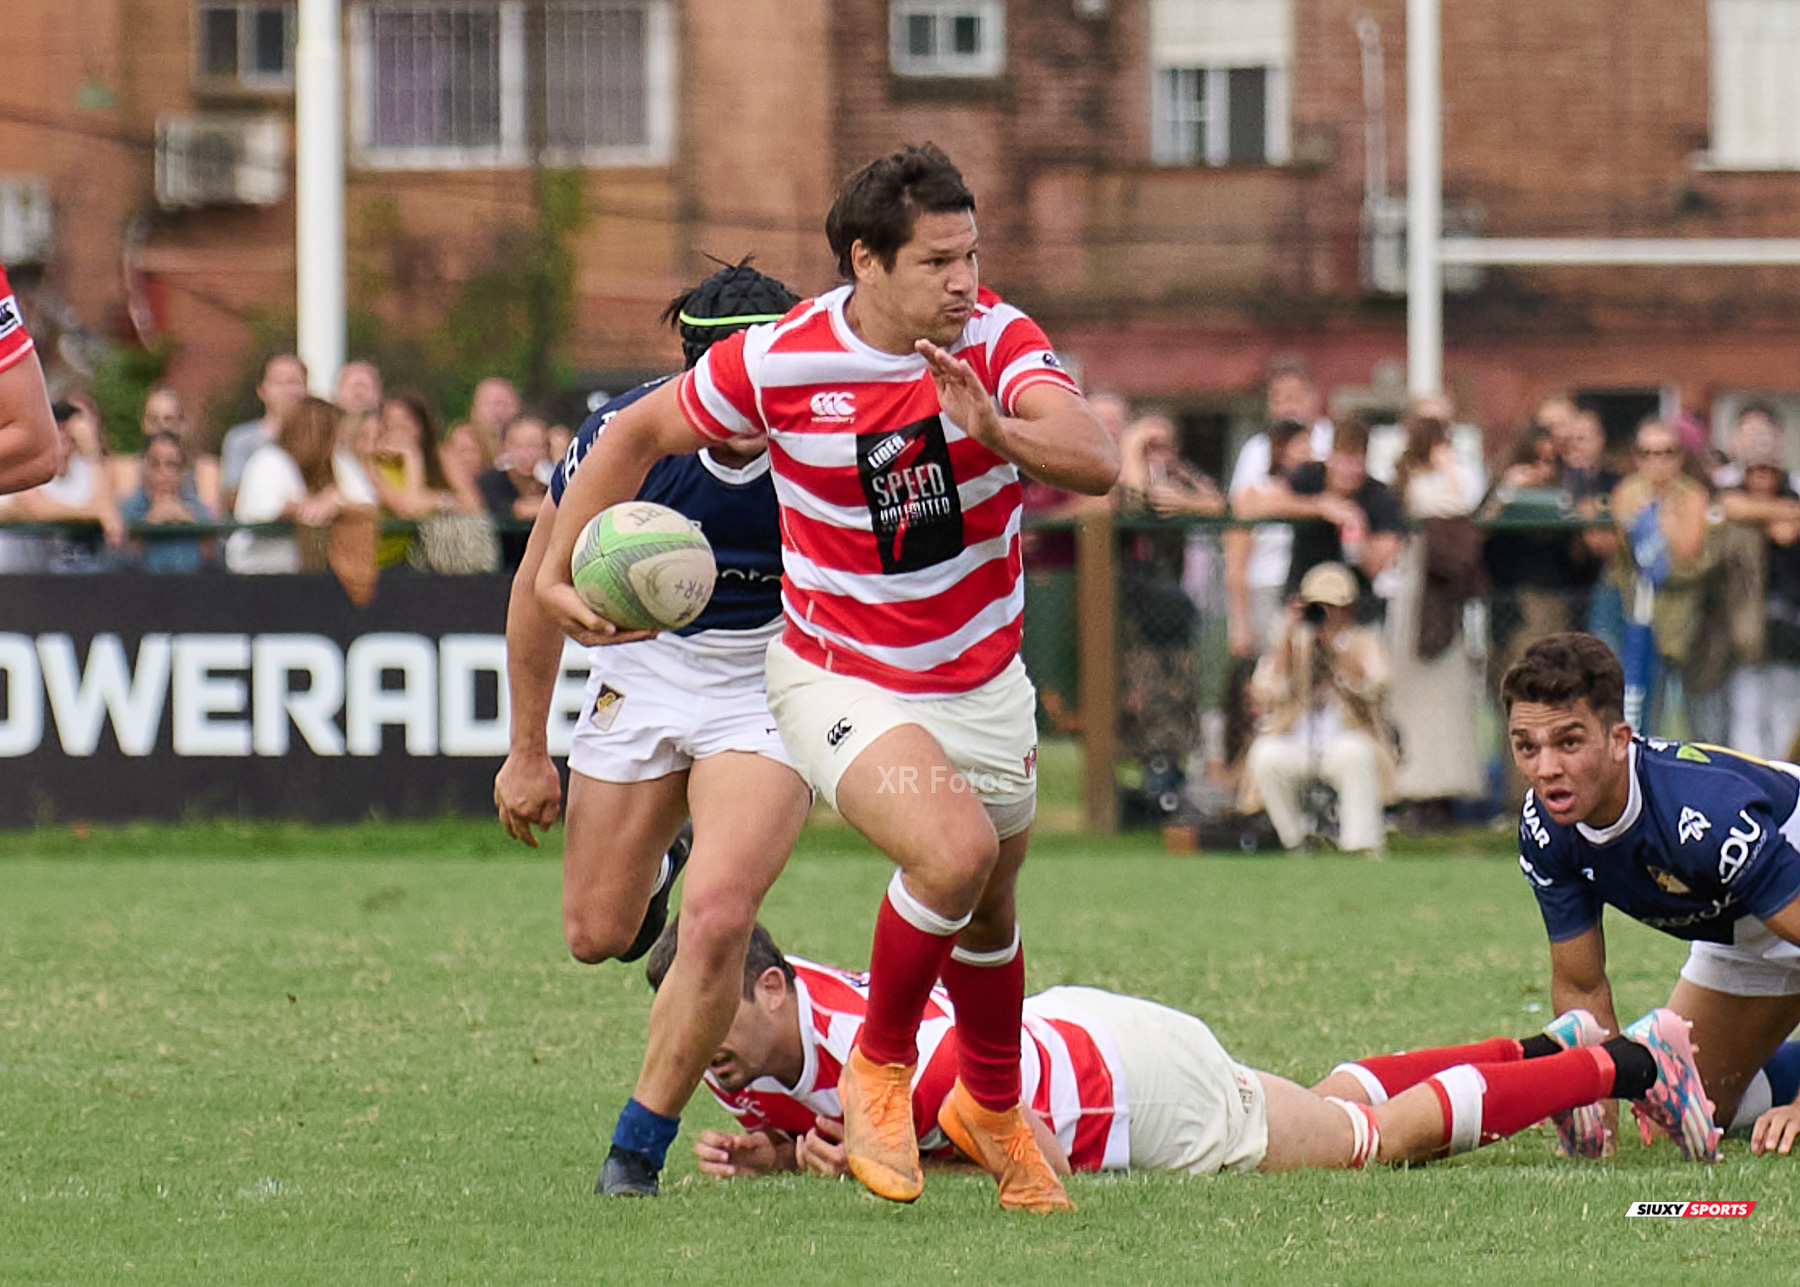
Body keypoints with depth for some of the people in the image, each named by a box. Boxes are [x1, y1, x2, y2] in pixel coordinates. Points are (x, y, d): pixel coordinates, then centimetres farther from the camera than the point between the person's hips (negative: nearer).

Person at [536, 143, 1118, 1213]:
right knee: (953, 852, -28)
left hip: (983, 679, 4)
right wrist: (561, 570, -2)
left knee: (988, 907, 19)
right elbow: (641, 434, 1)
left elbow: (1096, 461, -30)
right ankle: (878, 1067, -2)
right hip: (842, 677, -3)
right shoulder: (779, 362, -17)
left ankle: (994, 1105, 48)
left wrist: (998, 431, -48)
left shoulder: (998, 340, -14)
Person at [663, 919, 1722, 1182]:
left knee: (1382, 1137, 11)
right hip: (1064, 1029, 8)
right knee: (1340, 1104, 27)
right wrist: (766, 1155, -20)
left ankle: (1626, 1063, 26)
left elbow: (1039, 1156, -35)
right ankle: (1547, 1050, 45)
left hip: (1136, 1075, -8)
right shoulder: (745, 1058, -16)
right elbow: (809, 1134, 2)